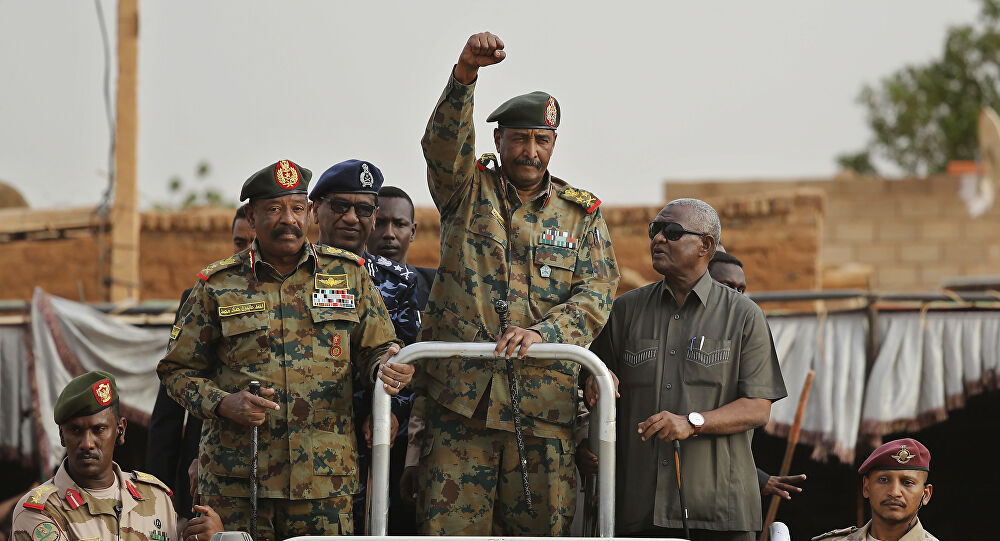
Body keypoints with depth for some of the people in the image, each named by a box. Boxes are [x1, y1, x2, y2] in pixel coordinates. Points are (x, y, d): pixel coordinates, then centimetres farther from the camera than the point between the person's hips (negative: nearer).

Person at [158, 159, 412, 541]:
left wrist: (386, 366, -10)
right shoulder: (218, 286, 5)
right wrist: (223, 404, -10)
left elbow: (377, 348, 14)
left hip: (325, 478, 1)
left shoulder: (349, 274, 9)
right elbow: (177, 370, 8)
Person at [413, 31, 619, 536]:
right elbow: (443, 143, -12)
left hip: (544, 406, 1)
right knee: (451, 527, -5)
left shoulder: (582, 214, 12)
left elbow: (595, 299, 3)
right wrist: (465, 73, -29)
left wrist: (540, 332, -16)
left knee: (540, 528, 2)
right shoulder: (468, 191, 9)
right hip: (460, 397, -1)